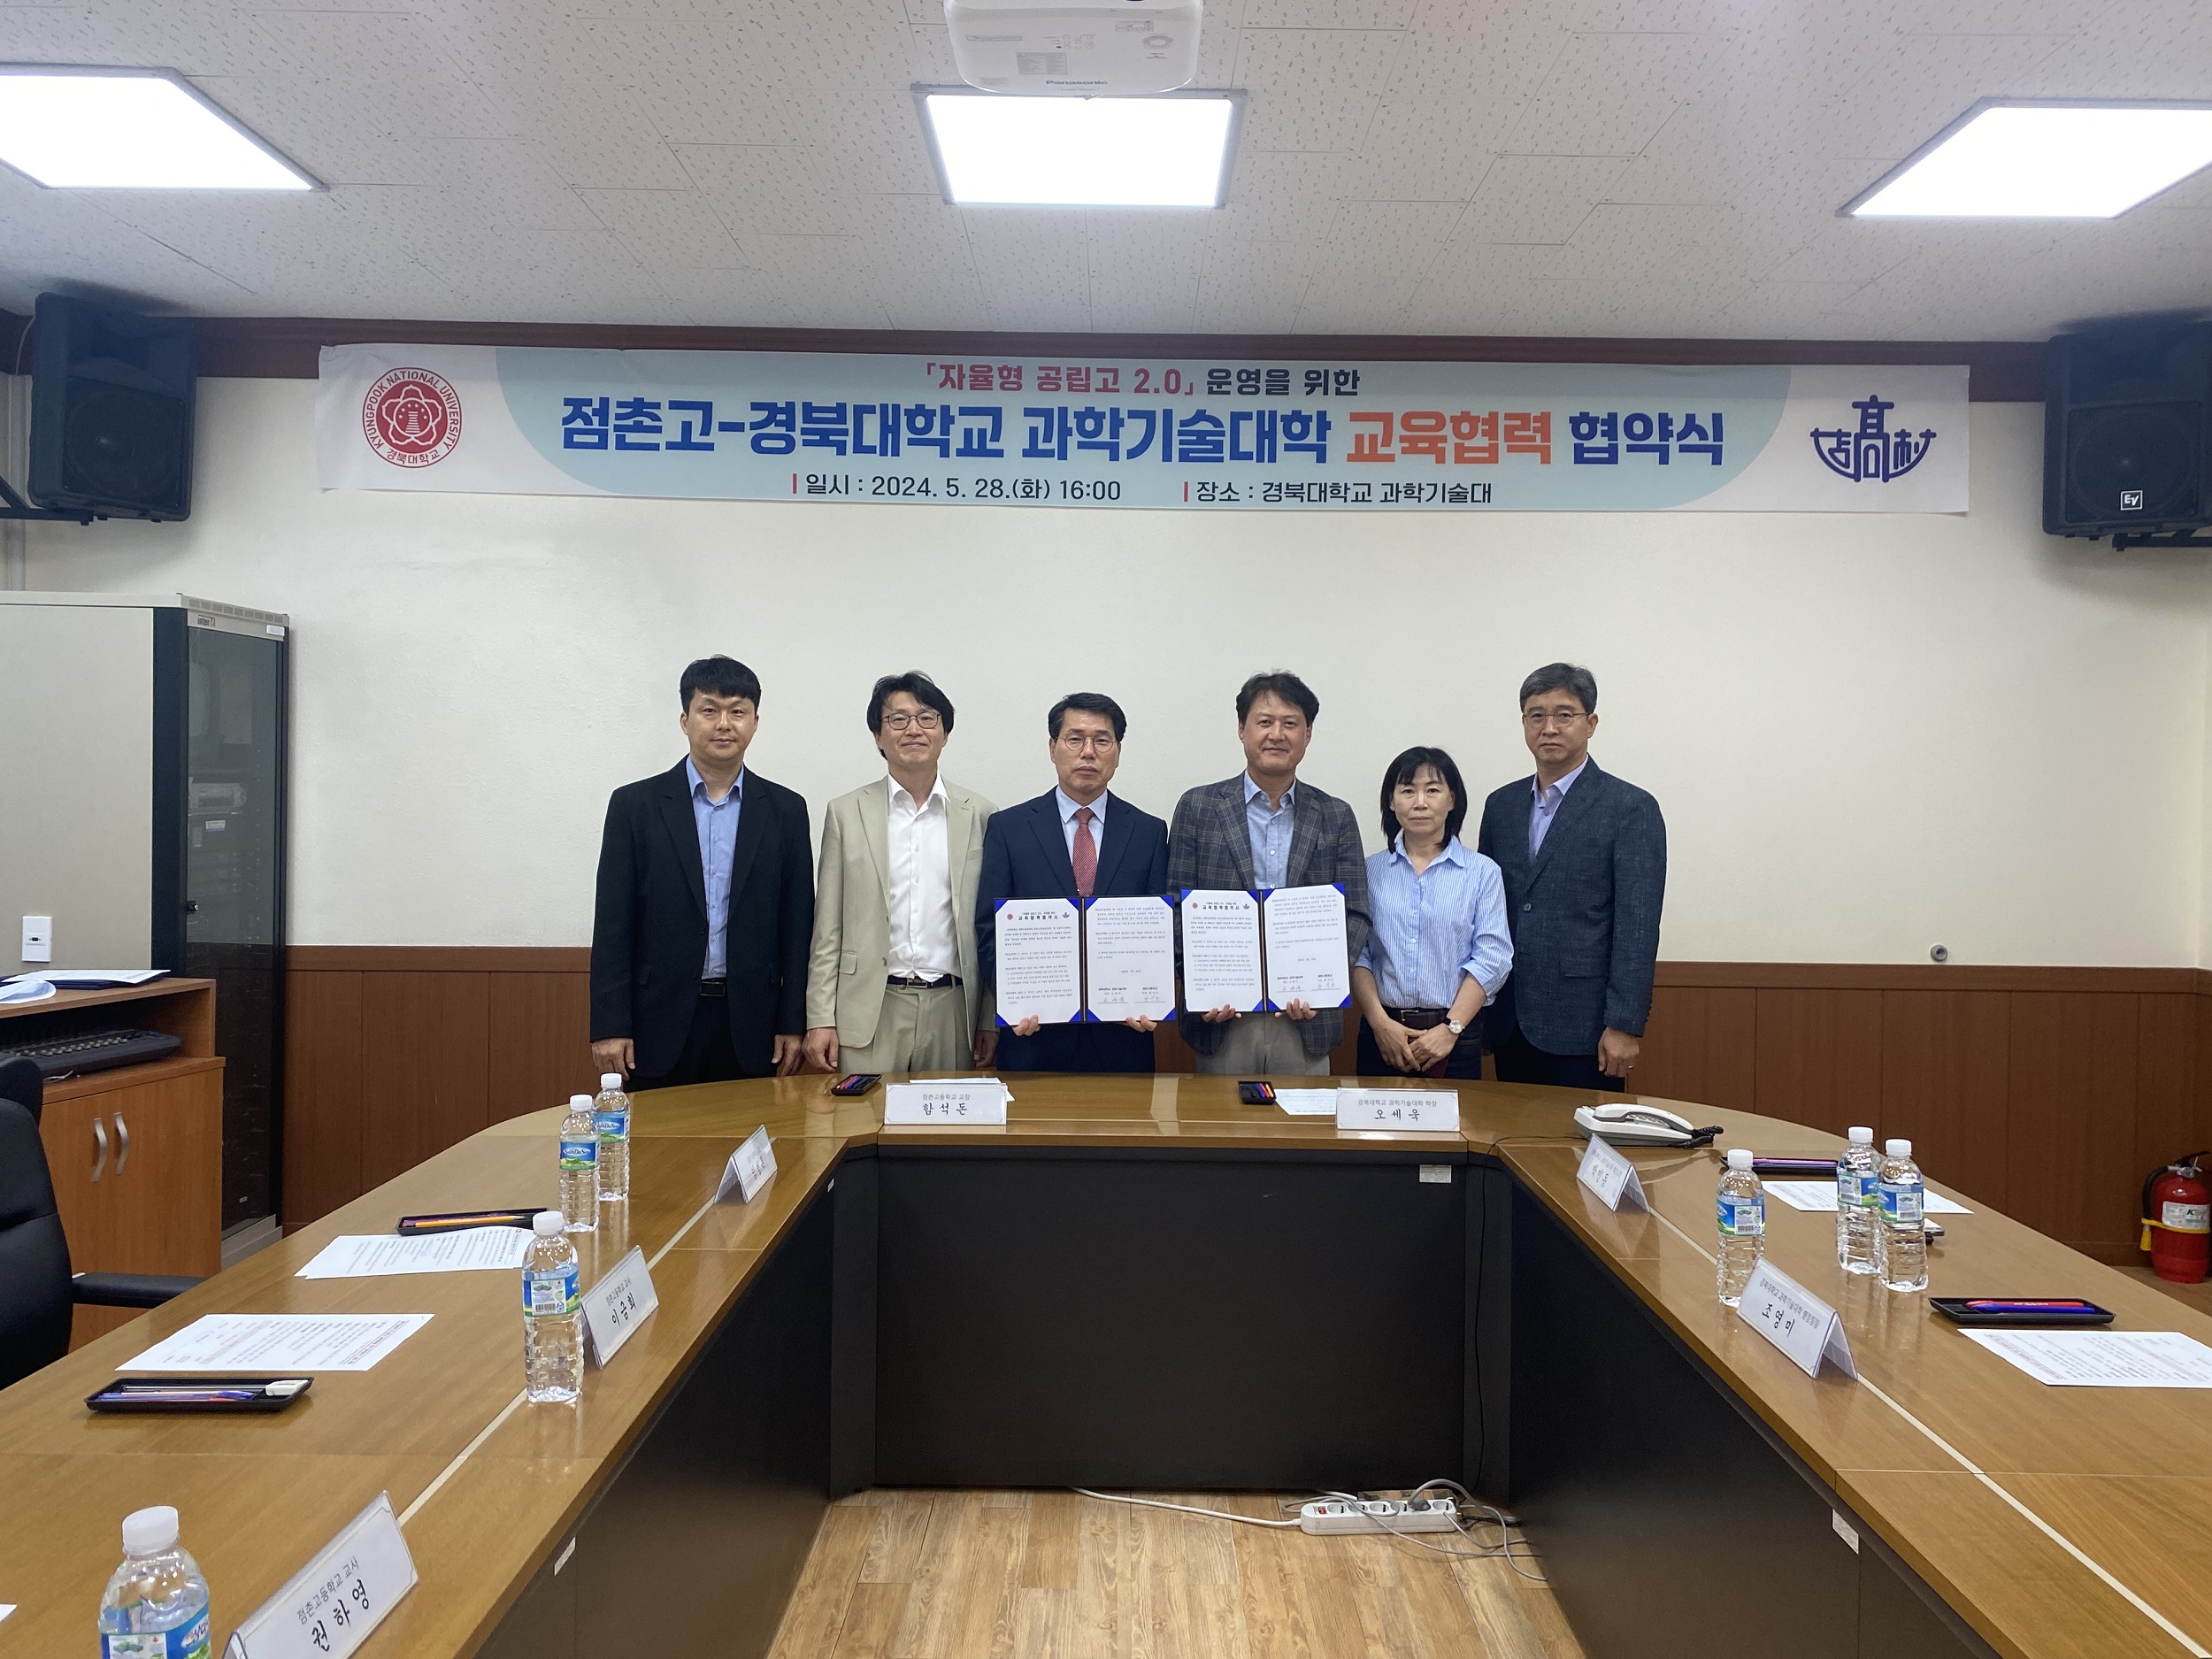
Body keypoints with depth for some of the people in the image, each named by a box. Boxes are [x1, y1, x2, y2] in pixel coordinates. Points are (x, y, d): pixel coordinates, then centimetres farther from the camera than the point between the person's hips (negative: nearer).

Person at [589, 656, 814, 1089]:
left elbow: (797, 924, 6)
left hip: (750, 1024, 1)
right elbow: (613, 924, -1)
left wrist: (792, 1024, 2)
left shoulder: (785, 810, 5)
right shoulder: (635, 805, 1)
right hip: (660, 1023, -1)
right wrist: (609, 1026, -5)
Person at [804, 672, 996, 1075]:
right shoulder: (846, 813, 6)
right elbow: (828, 929, 5)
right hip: (870, 1013, -1)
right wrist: (820, 1019, -2)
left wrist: (991, 1019, 4)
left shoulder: (980, 815, 7)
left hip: (954, 1011, 1)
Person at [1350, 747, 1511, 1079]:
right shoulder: (1370, 871, 6)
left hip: (1455, 1039, -1)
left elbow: (1492, 957, -4)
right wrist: (1380, 1022, -11)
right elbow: (1355, 954, 1)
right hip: (1382, 1034, 1)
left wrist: (1450, 1028, -12)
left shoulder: (1482, 872, 3)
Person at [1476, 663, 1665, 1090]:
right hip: (1509, 1024, 5)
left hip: (1582, 1027, -5)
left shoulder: (1631, 809, -5)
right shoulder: (1501, 805, 12)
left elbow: (1637, 929, -10)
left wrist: (1625, 1025, -15)